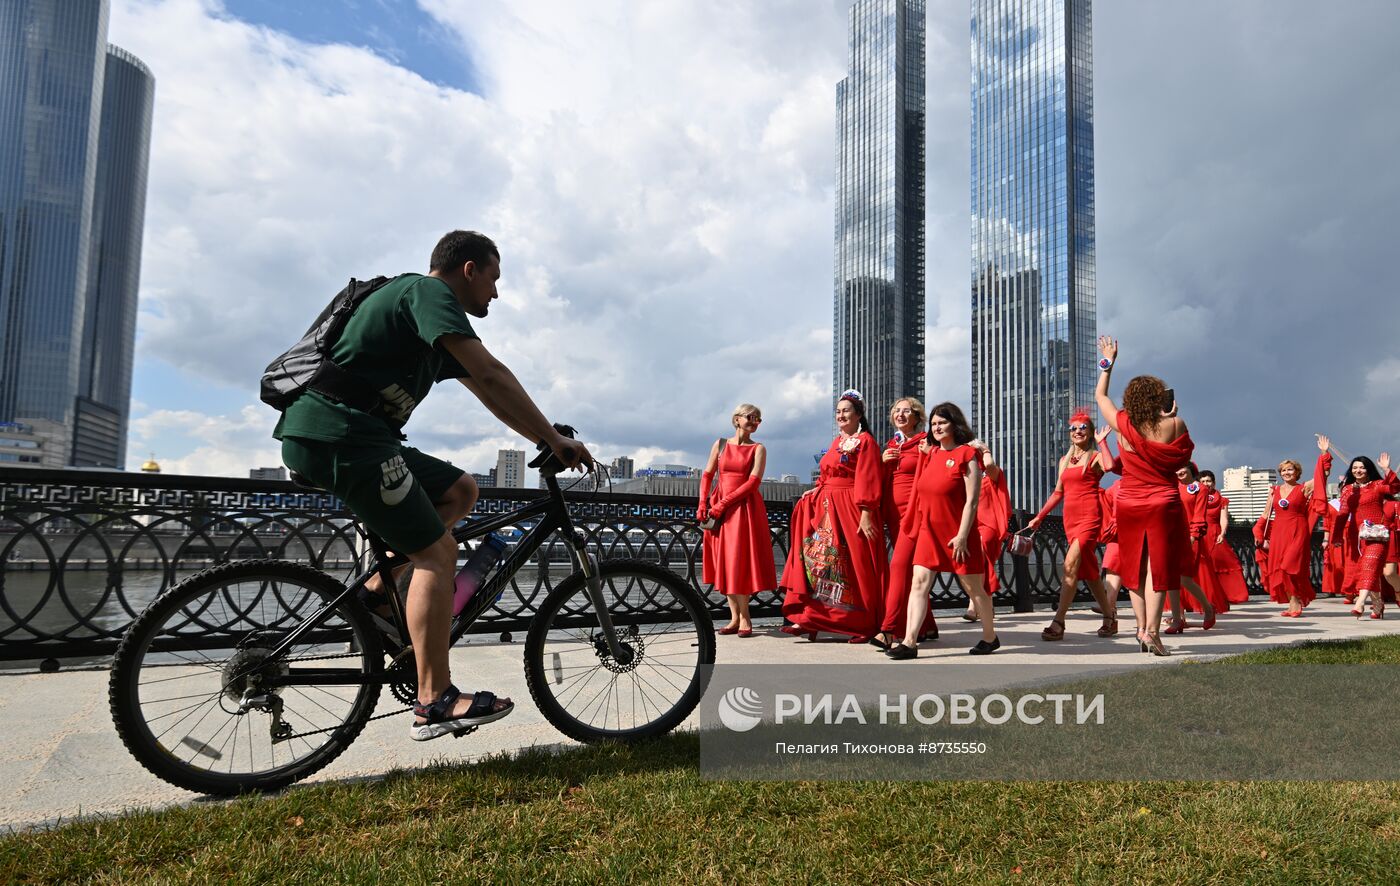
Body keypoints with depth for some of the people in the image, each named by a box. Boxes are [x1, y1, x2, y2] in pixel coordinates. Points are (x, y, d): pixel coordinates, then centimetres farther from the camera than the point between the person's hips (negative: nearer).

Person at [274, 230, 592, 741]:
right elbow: (491, 376, -16)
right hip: (337, 432, -10)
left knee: (460, 491, 13)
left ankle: (378, 590, 7)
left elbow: (486, 393, 23)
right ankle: (435, 702, -8)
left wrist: (547, 442, 16)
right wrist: (555, 439, -12)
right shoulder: (428, 291, -5)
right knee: (437, 552, -11)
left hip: (336, 435, 10)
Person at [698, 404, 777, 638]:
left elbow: (753, 482, -8)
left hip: (745, 509, -3)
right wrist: (702, 504, -3)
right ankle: (735, 617, 8)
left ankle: (744, 619, 0)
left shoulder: (758, 449, 3)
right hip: (719, 510, 3)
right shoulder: (720, 444, 12)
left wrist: (724, 503, -14)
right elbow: (707, 476, 11)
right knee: (724, 563, 2)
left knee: (740, 561, -6)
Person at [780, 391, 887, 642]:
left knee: (855, 565, -4)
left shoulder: (865, 441, -5)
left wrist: (865, 514, -19)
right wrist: (816, 491, 7)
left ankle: (865, 625, 7)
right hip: (827, 508, 8)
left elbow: (868, 481, -13)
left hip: (852, 509, -8)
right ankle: (808, 618, 5)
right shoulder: (837, 442, 19)